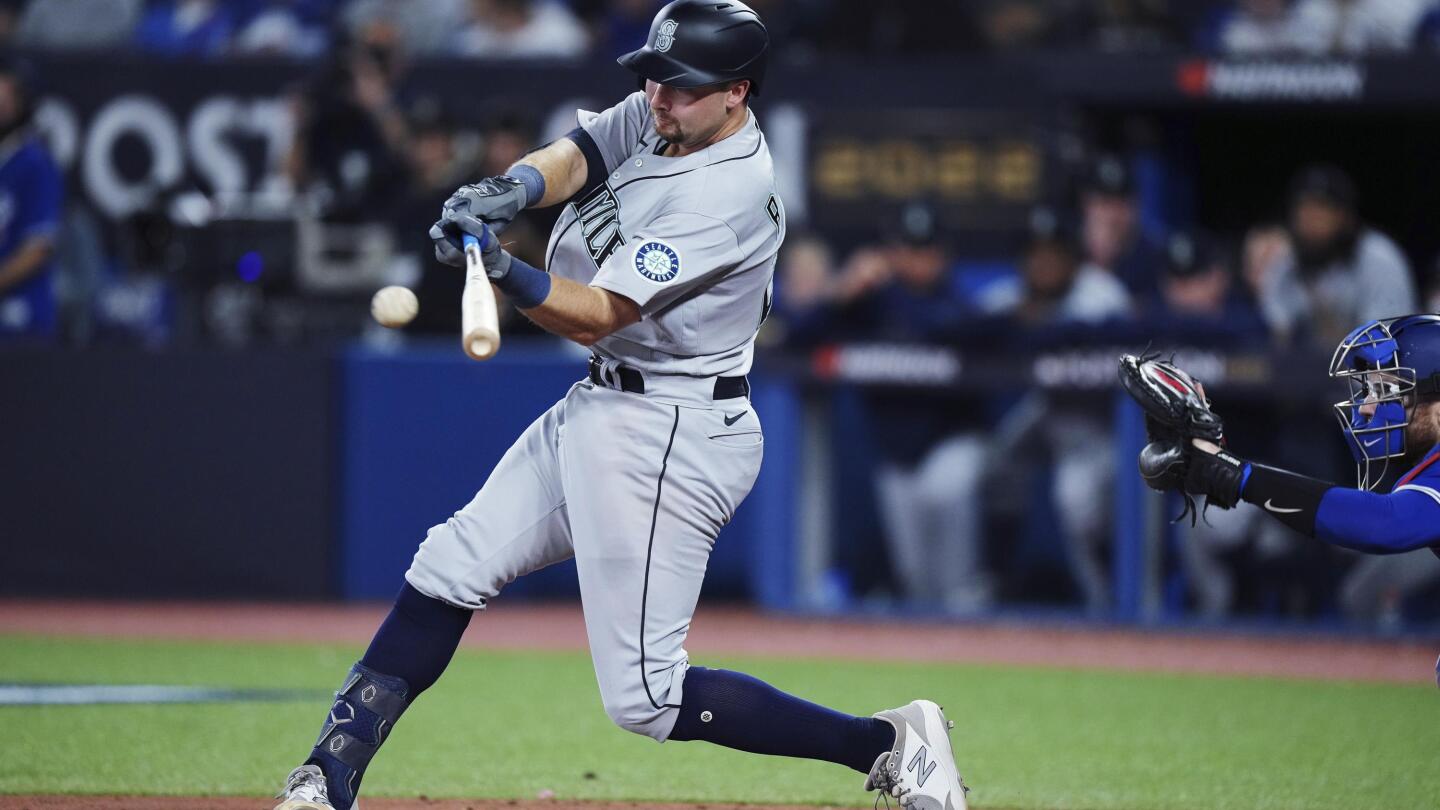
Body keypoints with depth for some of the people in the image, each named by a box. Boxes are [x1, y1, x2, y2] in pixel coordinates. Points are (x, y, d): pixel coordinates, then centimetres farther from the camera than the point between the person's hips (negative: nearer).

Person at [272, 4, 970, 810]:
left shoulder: (730, 191, -23)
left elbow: (594, 317, -26)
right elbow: (572, 159, -9)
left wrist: (503, 268, -42)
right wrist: (512, 190, -32)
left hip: (670, 435, -10)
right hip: (601, 405, 10)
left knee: (646, 699, -10)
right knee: (450, 569, 8)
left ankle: (890, 744, -3)